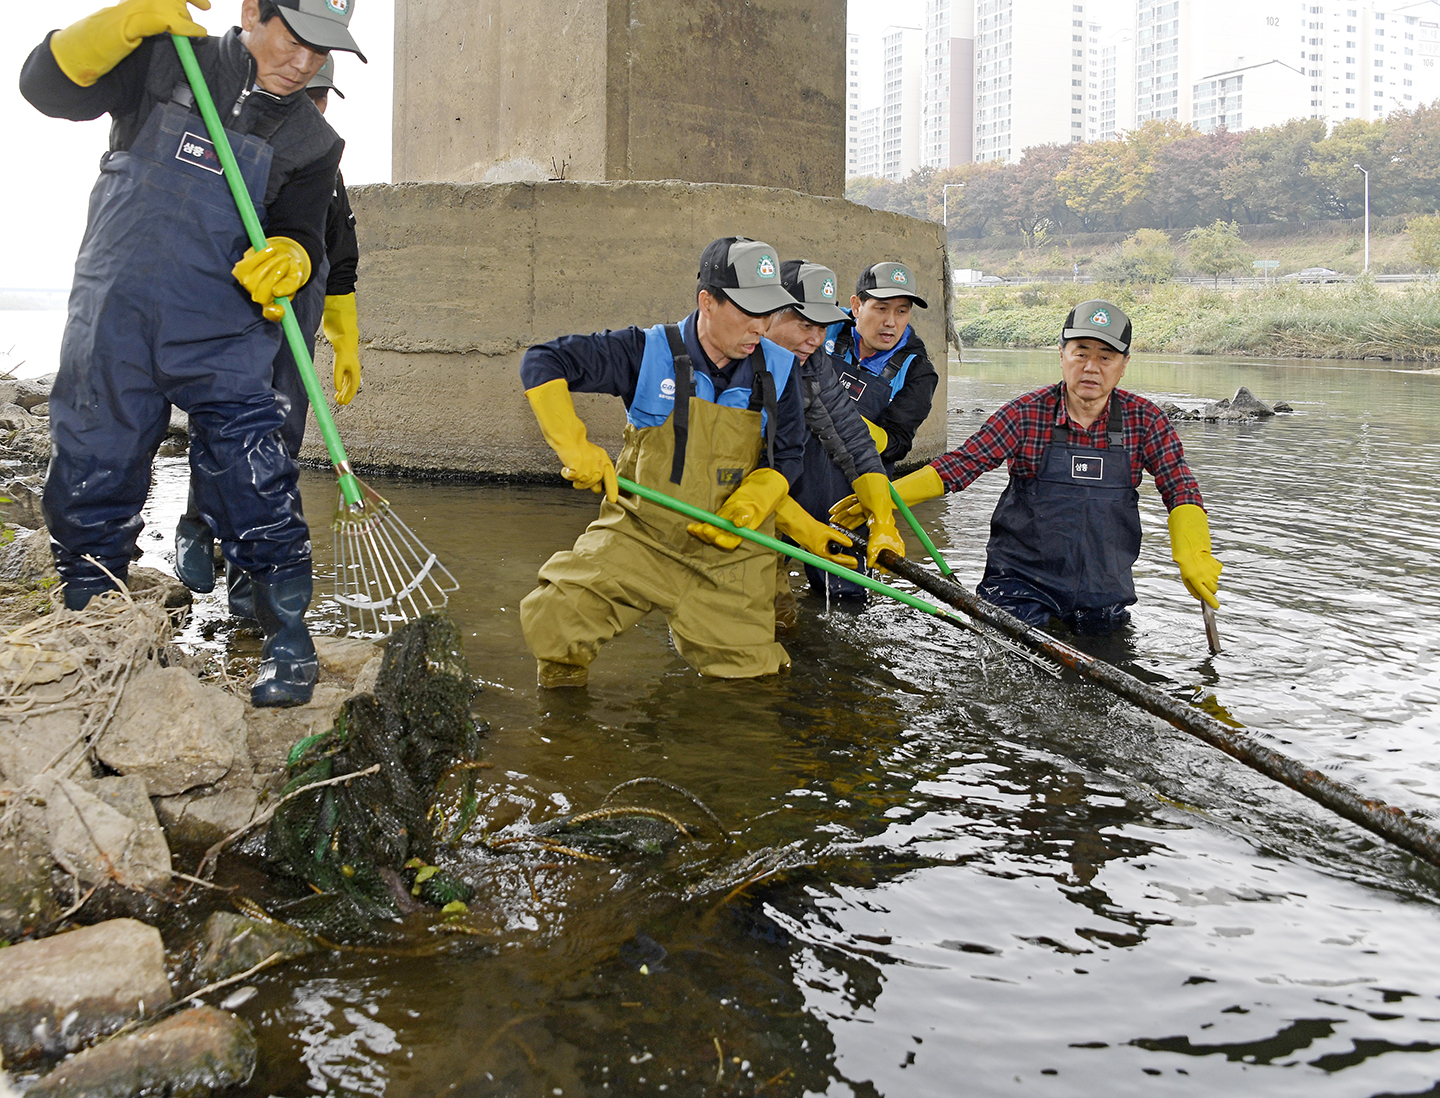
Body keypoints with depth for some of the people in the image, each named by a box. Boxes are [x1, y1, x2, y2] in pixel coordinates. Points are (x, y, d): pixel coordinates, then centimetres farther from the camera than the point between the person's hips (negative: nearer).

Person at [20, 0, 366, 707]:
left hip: (223, 336, 0)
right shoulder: (166, 59, 2)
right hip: (113, 320, 0)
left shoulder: (310, 140, 7)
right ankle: (86, 623, 27)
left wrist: (287, 257, -17)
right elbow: (49, 84, -6)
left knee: (252, 480, -10)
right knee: (90, 481, 8)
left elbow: (302, 234, 8)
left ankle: (287, 632, 4)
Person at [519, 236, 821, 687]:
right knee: (551, 621, -21)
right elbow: (541, 363, -9)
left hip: (729, 554, 3)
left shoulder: (778, 370, -1)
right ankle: (562, 682, 15)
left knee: (749, 672, 1)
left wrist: (743, 512, -12)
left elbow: (784, 458, 6)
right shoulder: (649, 352, -10)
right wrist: (576, 448, -16)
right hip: (638, 535, -2)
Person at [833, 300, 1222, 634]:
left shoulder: (1145, 421, -4)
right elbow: (960, 464, -11)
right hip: (1021, 579, -2)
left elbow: (1180, 489, -5)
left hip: (1103, 591, 2)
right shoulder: (1027, 413, -9)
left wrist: (1193, 557, -21)